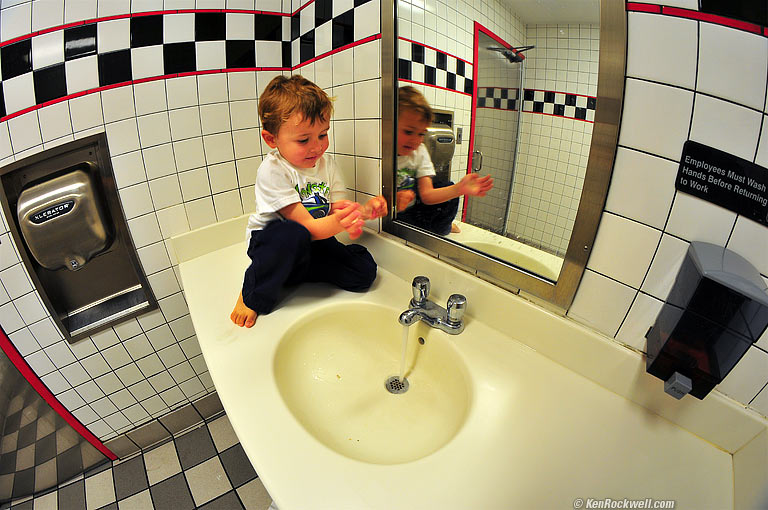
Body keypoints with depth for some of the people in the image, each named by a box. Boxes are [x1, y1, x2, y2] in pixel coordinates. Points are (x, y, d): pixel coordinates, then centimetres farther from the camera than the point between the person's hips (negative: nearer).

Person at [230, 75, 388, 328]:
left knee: (364, 270, -12)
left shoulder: (326, 164, -1)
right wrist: (336, 223, -47)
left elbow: (337, 209, -5)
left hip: (313, 244, 6)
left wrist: (361, 211, -28)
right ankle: (251, 296, -18)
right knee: (292, 233, -41)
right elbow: (306, 226, -26)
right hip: (270, 242, -5)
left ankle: (295, 272, 2)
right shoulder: (272, 171, -21)